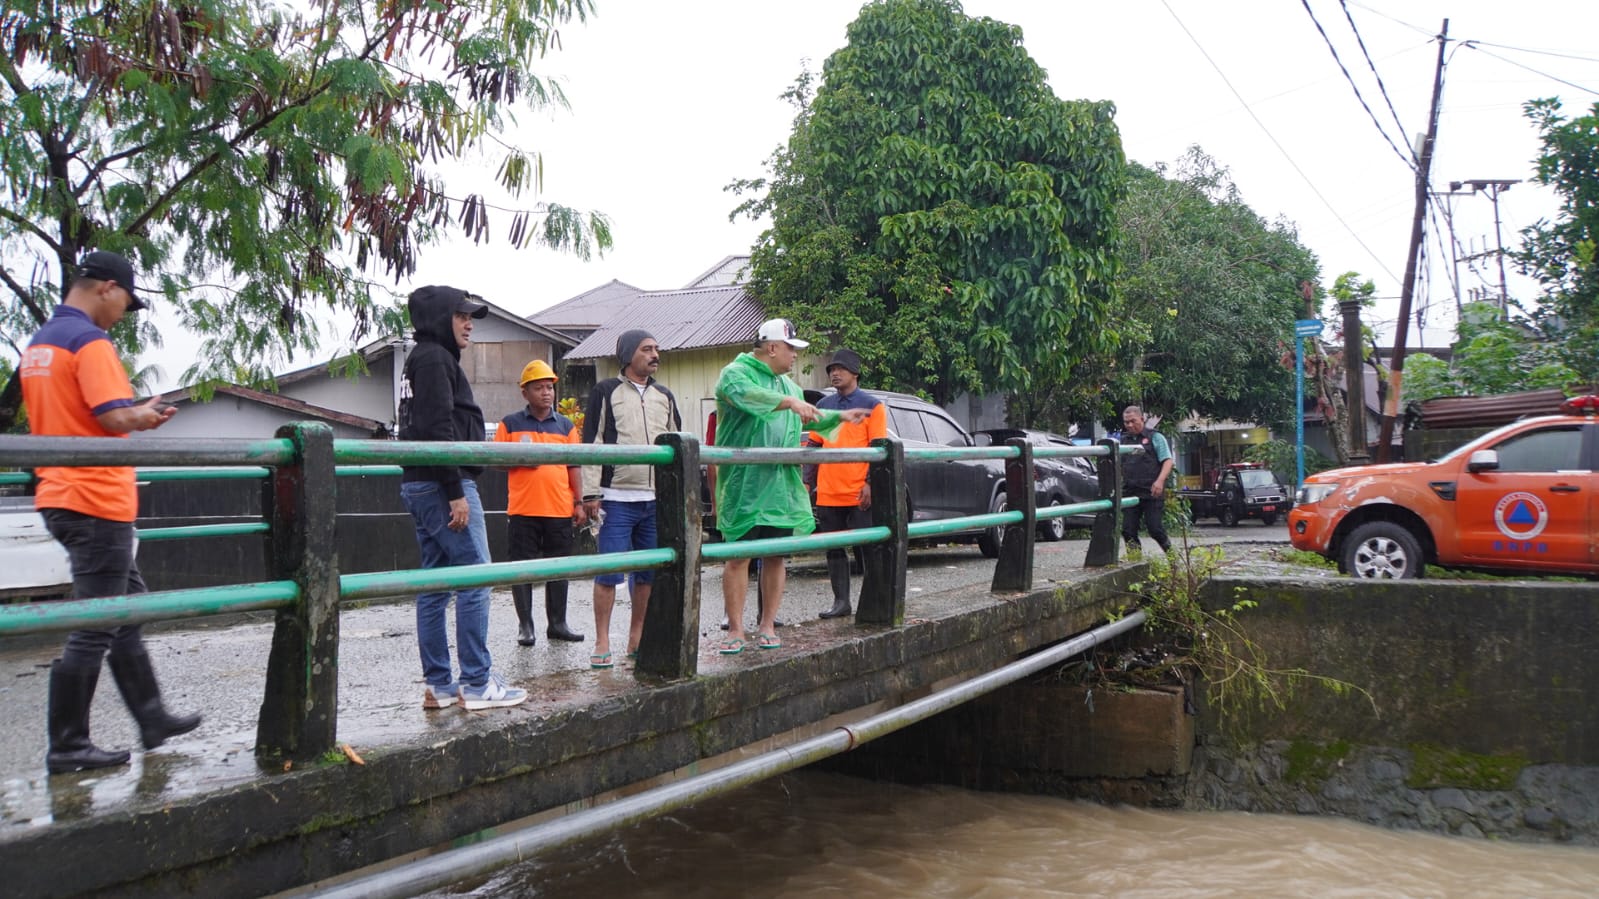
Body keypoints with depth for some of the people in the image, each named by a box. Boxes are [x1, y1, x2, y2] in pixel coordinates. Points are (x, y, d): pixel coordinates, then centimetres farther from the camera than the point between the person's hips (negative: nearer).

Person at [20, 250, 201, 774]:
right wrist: (150, 415, -3)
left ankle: (152, 719, 25)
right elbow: (117, 417, -24)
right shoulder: (89, 341, -15)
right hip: (96, 501, -10)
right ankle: (66, 747, 5)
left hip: (61, 496, 10)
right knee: (94, 630, -2)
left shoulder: (38, 344, 15)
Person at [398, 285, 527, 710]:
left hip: (418, 485, 11)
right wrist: (456, 492, -21)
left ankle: (438, 685, 14)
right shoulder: (435, 358, -10)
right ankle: (477, 683, -5)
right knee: (476, 579, -7)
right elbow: (438, 429, -20)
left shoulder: (422, 358, 22)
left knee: (435, 584, 10)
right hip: (441, 484, -11)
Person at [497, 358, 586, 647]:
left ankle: (557, 624, 19)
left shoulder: (566, 425, 11)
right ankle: (525, 625, 13)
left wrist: (579, 503, 6)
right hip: (522, 511, -2)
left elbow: (574, 466, 10)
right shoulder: (510, 424, 5)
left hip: (560, 511, 2)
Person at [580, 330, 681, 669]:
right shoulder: (606, 392, 2)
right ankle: (602, 643, 1)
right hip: (618, 498, -5)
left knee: (649, 573, 8)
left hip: (657, 500, 5)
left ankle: (637, 637, 19)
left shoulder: (665, 396, 17)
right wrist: (591, 493, -9)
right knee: (609, 572, -6)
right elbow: (591, 443, -3)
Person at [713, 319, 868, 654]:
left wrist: (839, 416, 31)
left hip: (783, 488, 7)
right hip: (744, 487, -7)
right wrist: (790, 402, -36)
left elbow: (804, 420, 36)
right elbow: (748, 396, -28)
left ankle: (767, 625, 16)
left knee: (776, 557, 7)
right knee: (738, 557, -3)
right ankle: (735, 630, 2)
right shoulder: (736, 373, -5)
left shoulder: (788, 385, 21)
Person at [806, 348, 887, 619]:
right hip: (828, 494, 5)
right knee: (834, 549, 8)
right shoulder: (823, 405, 14)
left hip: (859, 494, -5)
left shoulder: (872, 405, 0)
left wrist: (870, 484, -14)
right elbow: (814, 446, 15)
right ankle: (841, 601, 15)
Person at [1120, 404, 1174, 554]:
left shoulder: (1155, 437, 4)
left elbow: (1167, 461, -3)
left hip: (1152, 493, -4)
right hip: (1129, 493, 4)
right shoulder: (1122, 440, 16)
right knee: (1128, 531, -1)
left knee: (1155, 528, -6)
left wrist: (1160, 481, -18)